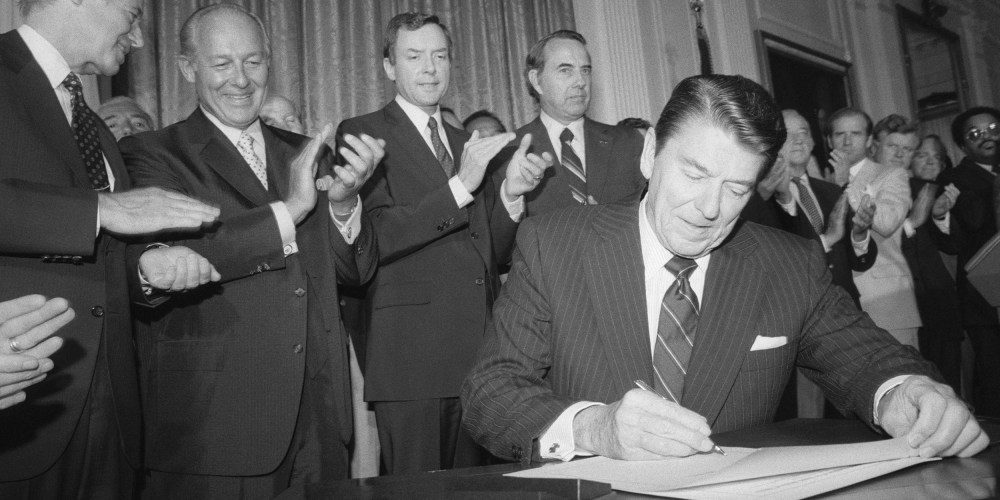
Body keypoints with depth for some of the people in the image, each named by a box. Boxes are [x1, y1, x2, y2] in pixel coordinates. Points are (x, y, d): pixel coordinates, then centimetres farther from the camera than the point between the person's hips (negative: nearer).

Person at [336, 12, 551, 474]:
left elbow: (494, 254, 15)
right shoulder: (362, 134, 1)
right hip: (411, 354, -5)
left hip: (477, 350, 6)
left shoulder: (469, 143, 19)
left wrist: (510, 194, -4)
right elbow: (372, 239, -13)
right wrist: (460, 187, -19)